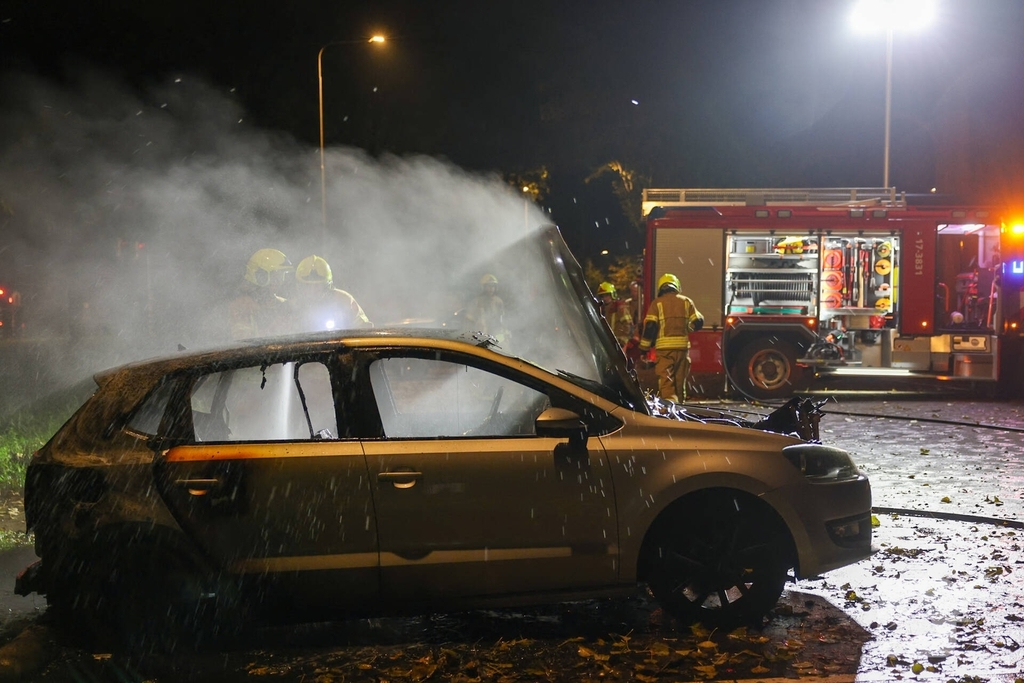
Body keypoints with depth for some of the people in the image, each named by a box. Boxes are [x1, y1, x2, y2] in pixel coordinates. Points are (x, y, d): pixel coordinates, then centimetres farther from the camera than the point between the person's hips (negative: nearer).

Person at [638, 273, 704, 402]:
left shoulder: (657, 303, 1)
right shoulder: (686, 301, 10)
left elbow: (649, 326, -6)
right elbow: (698, 322, 9)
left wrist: (644, 348, -1)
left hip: (664, 347, -3)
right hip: (683, 346, 3)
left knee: (666, 380, -6)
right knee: (680, 379, 14)